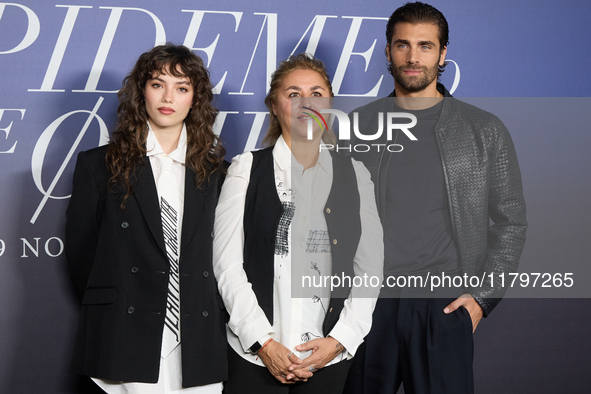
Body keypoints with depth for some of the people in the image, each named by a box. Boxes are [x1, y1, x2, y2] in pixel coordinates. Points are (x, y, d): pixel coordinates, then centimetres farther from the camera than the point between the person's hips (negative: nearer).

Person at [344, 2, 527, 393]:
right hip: (366, 304, 1)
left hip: (445, 307, -1)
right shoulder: (357, 127, 7)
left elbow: (510, 223, 6)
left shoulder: (485, 131, 4)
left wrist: (481, 297, -3)